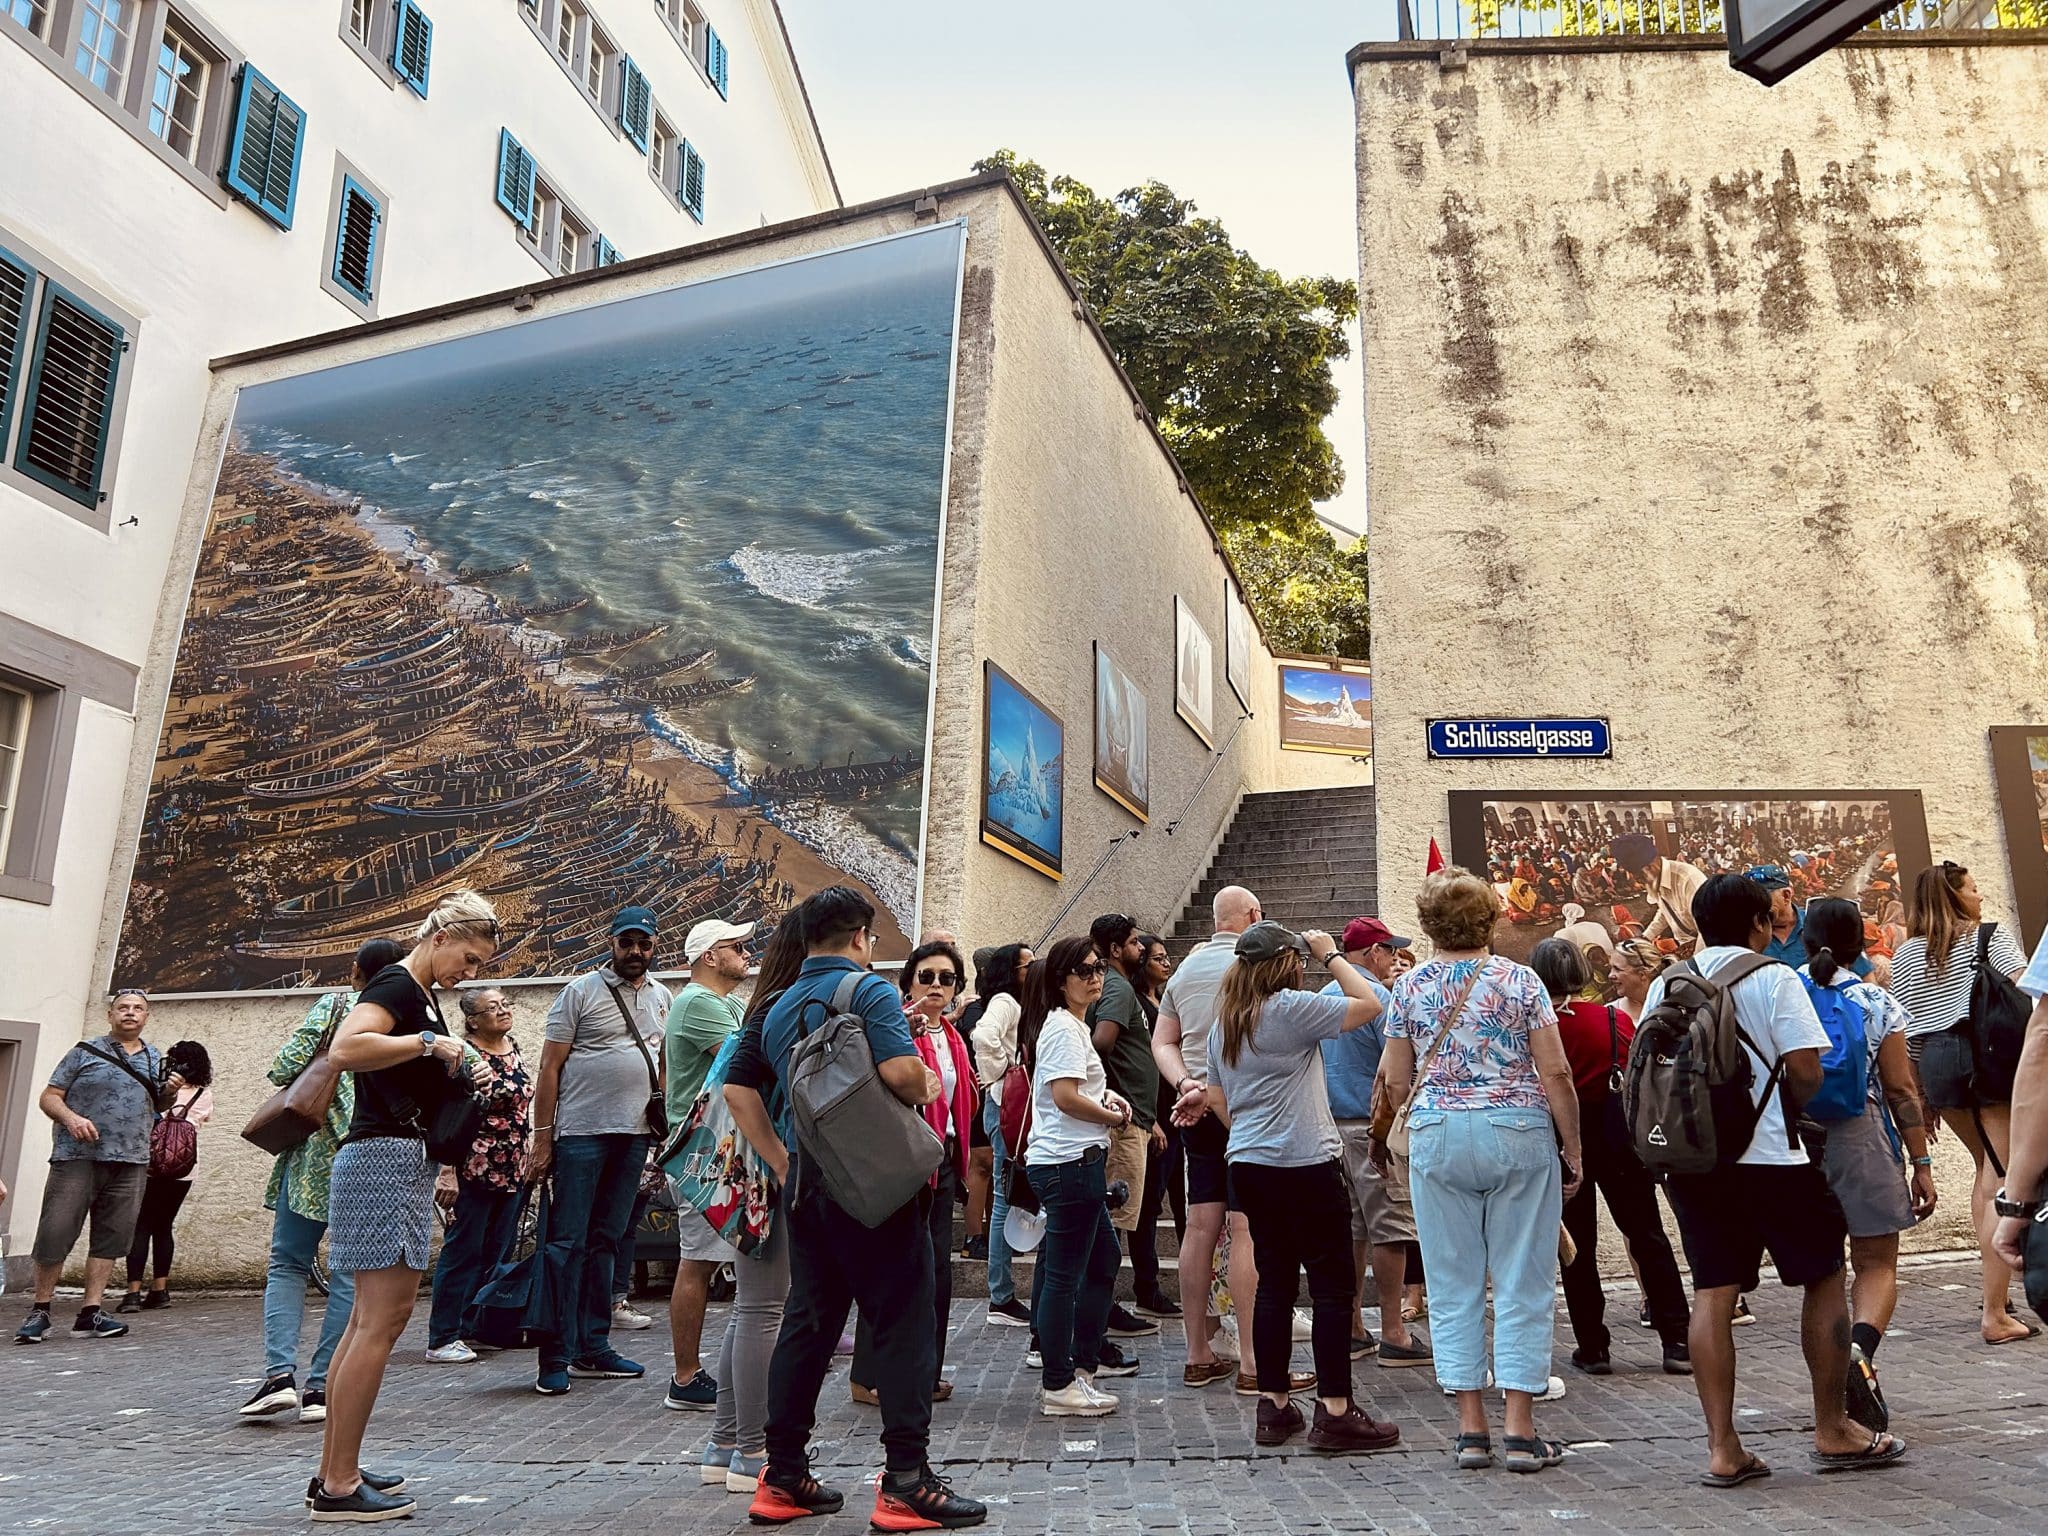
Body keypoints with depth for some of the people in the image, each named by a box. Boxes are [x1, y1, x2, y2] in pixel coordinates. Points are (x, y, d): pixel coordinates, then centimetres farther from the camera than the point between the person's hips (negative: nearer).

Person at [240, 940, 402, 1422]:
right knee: (351, 1274, 6)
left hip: (317, 1150, -1)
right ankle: (322, 1388, 5)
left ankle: (279, 1374, -4)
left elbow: (284, 1069, -6)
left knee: (288, 1263, 9)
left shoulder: (334, 1004, 2)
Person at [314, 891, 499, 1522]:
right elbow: (345, 1049, -28)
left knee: (369, 1319, 11)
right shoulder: (396, 985, -10)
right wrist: (429, 1042, -22)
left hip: (406, 1162, 10)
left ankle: (333, 1473, 17)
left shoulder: (422, 996, 19)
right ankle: (340, 1486, -5)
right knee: (383, 1319, -9)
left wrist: (460, 1076, 10)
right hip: (385, 1157, -10)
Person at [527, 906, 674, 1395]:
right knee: (567, 1243, -4)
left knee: (607, 1243, 11)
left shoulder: (661, 996, 13)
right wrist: (542, 1138, -10)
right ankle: (555, 1357, 2)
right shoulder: (580, 991, -3)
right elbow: (549, 1068, -5)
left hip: (633, 1136, 5)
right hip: (580, 1133, -5)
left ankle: (593, 1349, 19)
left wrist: (662, 1129, 11)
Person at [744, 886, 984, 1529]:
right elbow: (902, 1072, -22)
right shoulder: (869, 990, -10)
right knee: (902, 1321, -2)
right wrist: (928, 1084, -3)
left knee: (807, 1323, 13)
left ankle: (783, 1477, 19)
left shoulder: (778, 1011, 13)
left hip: (806, 1181, 7)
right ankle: (906, 1481, -1)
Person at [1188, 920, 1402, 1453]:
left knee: (1273, 1282, 13)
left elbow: (1216, 1098, 18)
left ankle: (1273, 1406, 17)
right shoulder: (1289, 1008, -12)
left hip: (1248, 1165, 8)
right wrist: (1332, 955, 1)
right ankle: (1334, 1411, 2)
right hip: (1306, 1167, -8)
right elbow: (1369, 1004, -9)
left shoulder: (1223, 1023, 11)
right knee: (1334, 1284, 0)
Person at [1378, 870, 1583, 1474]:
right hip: (1519, 1134, -1)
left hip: (1437, 1137, 1)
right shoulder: (1520, 981, -1)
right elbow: (1556, 1074, -4)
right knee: (1522, 1283, 6)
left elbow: (1396, 1082, 5)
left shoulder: (1410, 987, 2)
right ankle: (1519, 1430, 8)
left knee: (1454, 1286, 9)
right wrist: (1573, 1151, 5)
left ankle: (1471, 1427, 12)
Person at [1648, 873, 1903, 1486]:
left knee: (1713, 1293, 5)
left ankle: (1722, 1449, 5)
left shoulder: (1664, 985, 7)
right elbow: (1806, 1072, -11)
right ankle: (1833, 1431, 21)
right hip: (1769, 1155, -4)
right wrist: (1795, 1108, 8)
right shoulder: (1773, 978, -6)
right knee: (1823, 1277, 14)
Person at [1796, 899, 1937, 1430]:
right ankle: (1861, 1350, -20)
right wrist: (1921, 1163, 4)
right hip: (1861, 1140, -2)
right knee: (1878, 1265, 7)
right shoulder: (1878, 1005, -3)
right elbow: (1901, 1092, -3)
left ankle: (1840, 1377, 21)